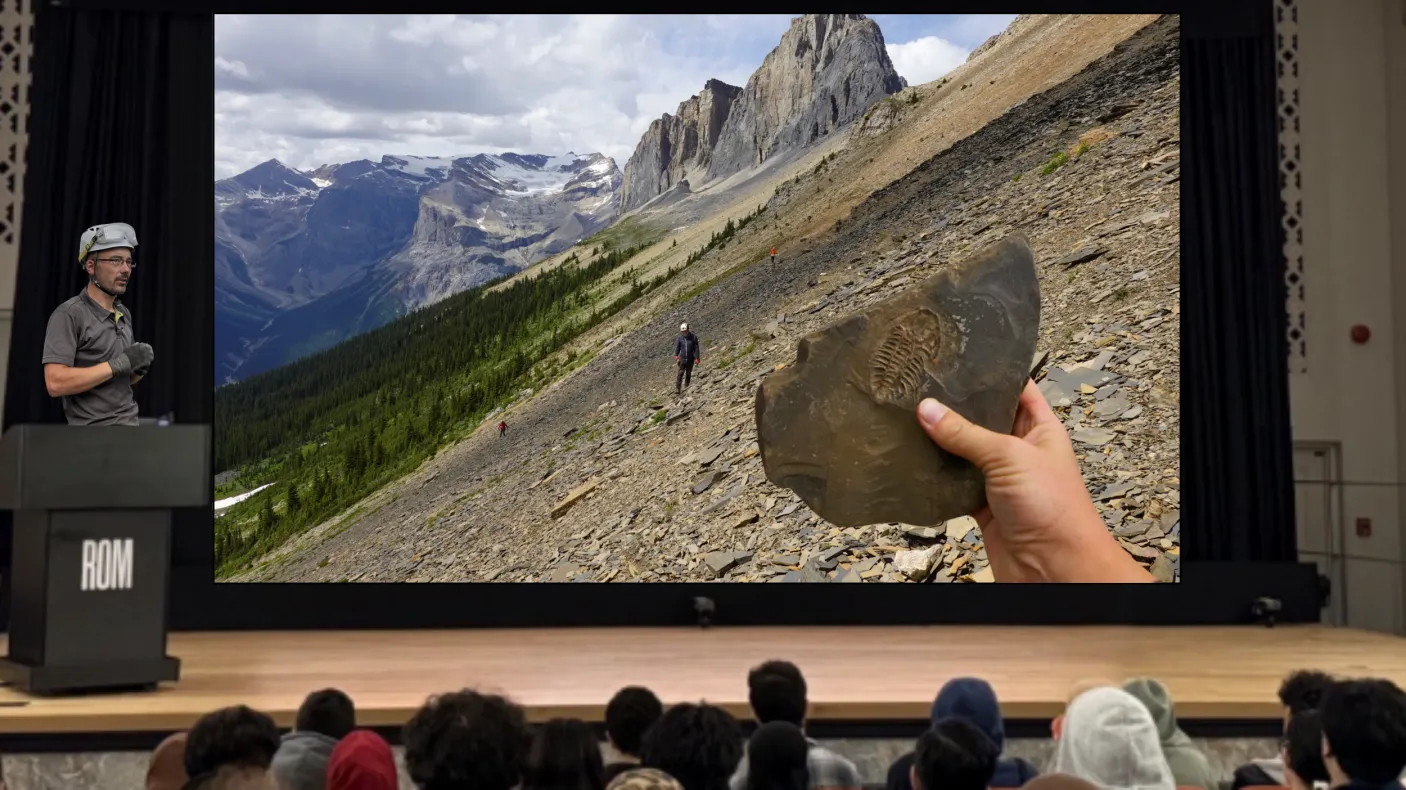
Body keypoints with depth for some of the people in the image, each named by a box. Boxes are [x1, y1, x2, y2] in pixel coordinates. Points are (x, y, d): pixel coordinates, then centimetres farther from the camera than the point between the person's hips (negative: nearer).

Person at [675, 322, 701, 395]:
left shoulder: (693, 337, -4)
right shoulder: (679, 338, -2)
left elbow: (696, 348, -3)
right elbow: (676, 347, -5)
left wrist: (697, 358, -8)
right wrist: (676, 355, -20)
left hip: (690, 359, 1)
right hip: (682, 359, -1)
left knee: (688, 374, 9)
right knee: (680, 373, -10)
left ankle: (686, 388, 22)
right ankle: (677, 388, -11)